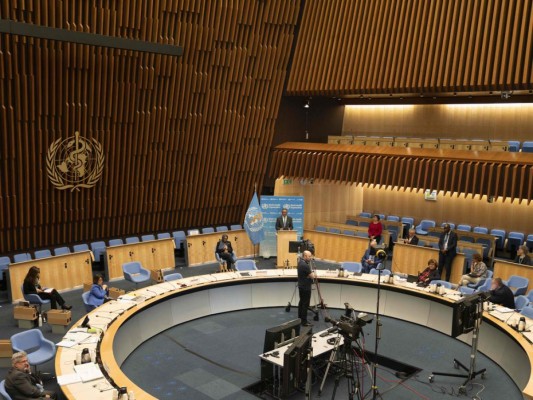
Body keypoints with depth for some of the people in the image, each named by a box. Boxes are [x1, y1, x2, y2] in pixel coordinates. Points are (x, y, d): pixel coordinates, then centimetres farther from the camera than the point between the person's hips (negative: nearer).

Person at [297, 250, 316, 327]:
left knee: (302, 302, 18)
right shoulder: (304, 265, -26)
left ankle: (300, 318, 27)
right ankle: (304, 321, -1)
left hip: (301, 286, 10)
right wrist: (313, 274, 1)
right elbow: (312, 276, -19)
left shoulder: (300, 261, 5)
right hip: (305, 287, -10)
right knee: (305, 304, -5)